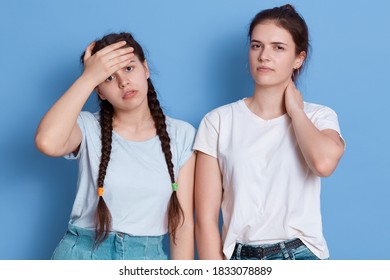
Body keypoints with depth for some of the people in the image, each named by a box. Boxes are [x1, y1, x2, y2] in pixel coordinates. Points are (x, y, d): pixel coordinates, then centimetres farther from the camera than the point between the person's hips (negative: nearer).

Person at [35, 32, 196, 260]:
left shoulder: (181, 135, -1)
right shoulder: (89, 128, -4)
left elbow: (183, 221, -2)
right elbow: (47, 142, -28)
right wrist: (88, 77, -20)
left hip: (148, 257, 1)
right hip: (84, 253, -1)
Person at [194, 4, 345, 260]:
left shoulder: (319, 117, 3)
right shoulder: (218, 121, 1)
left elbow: (324, 162, -20)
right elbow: (206, 217, -2)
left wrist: (295, 111, -5)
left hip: (301, 257, 1)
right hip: (239, 258, 0)